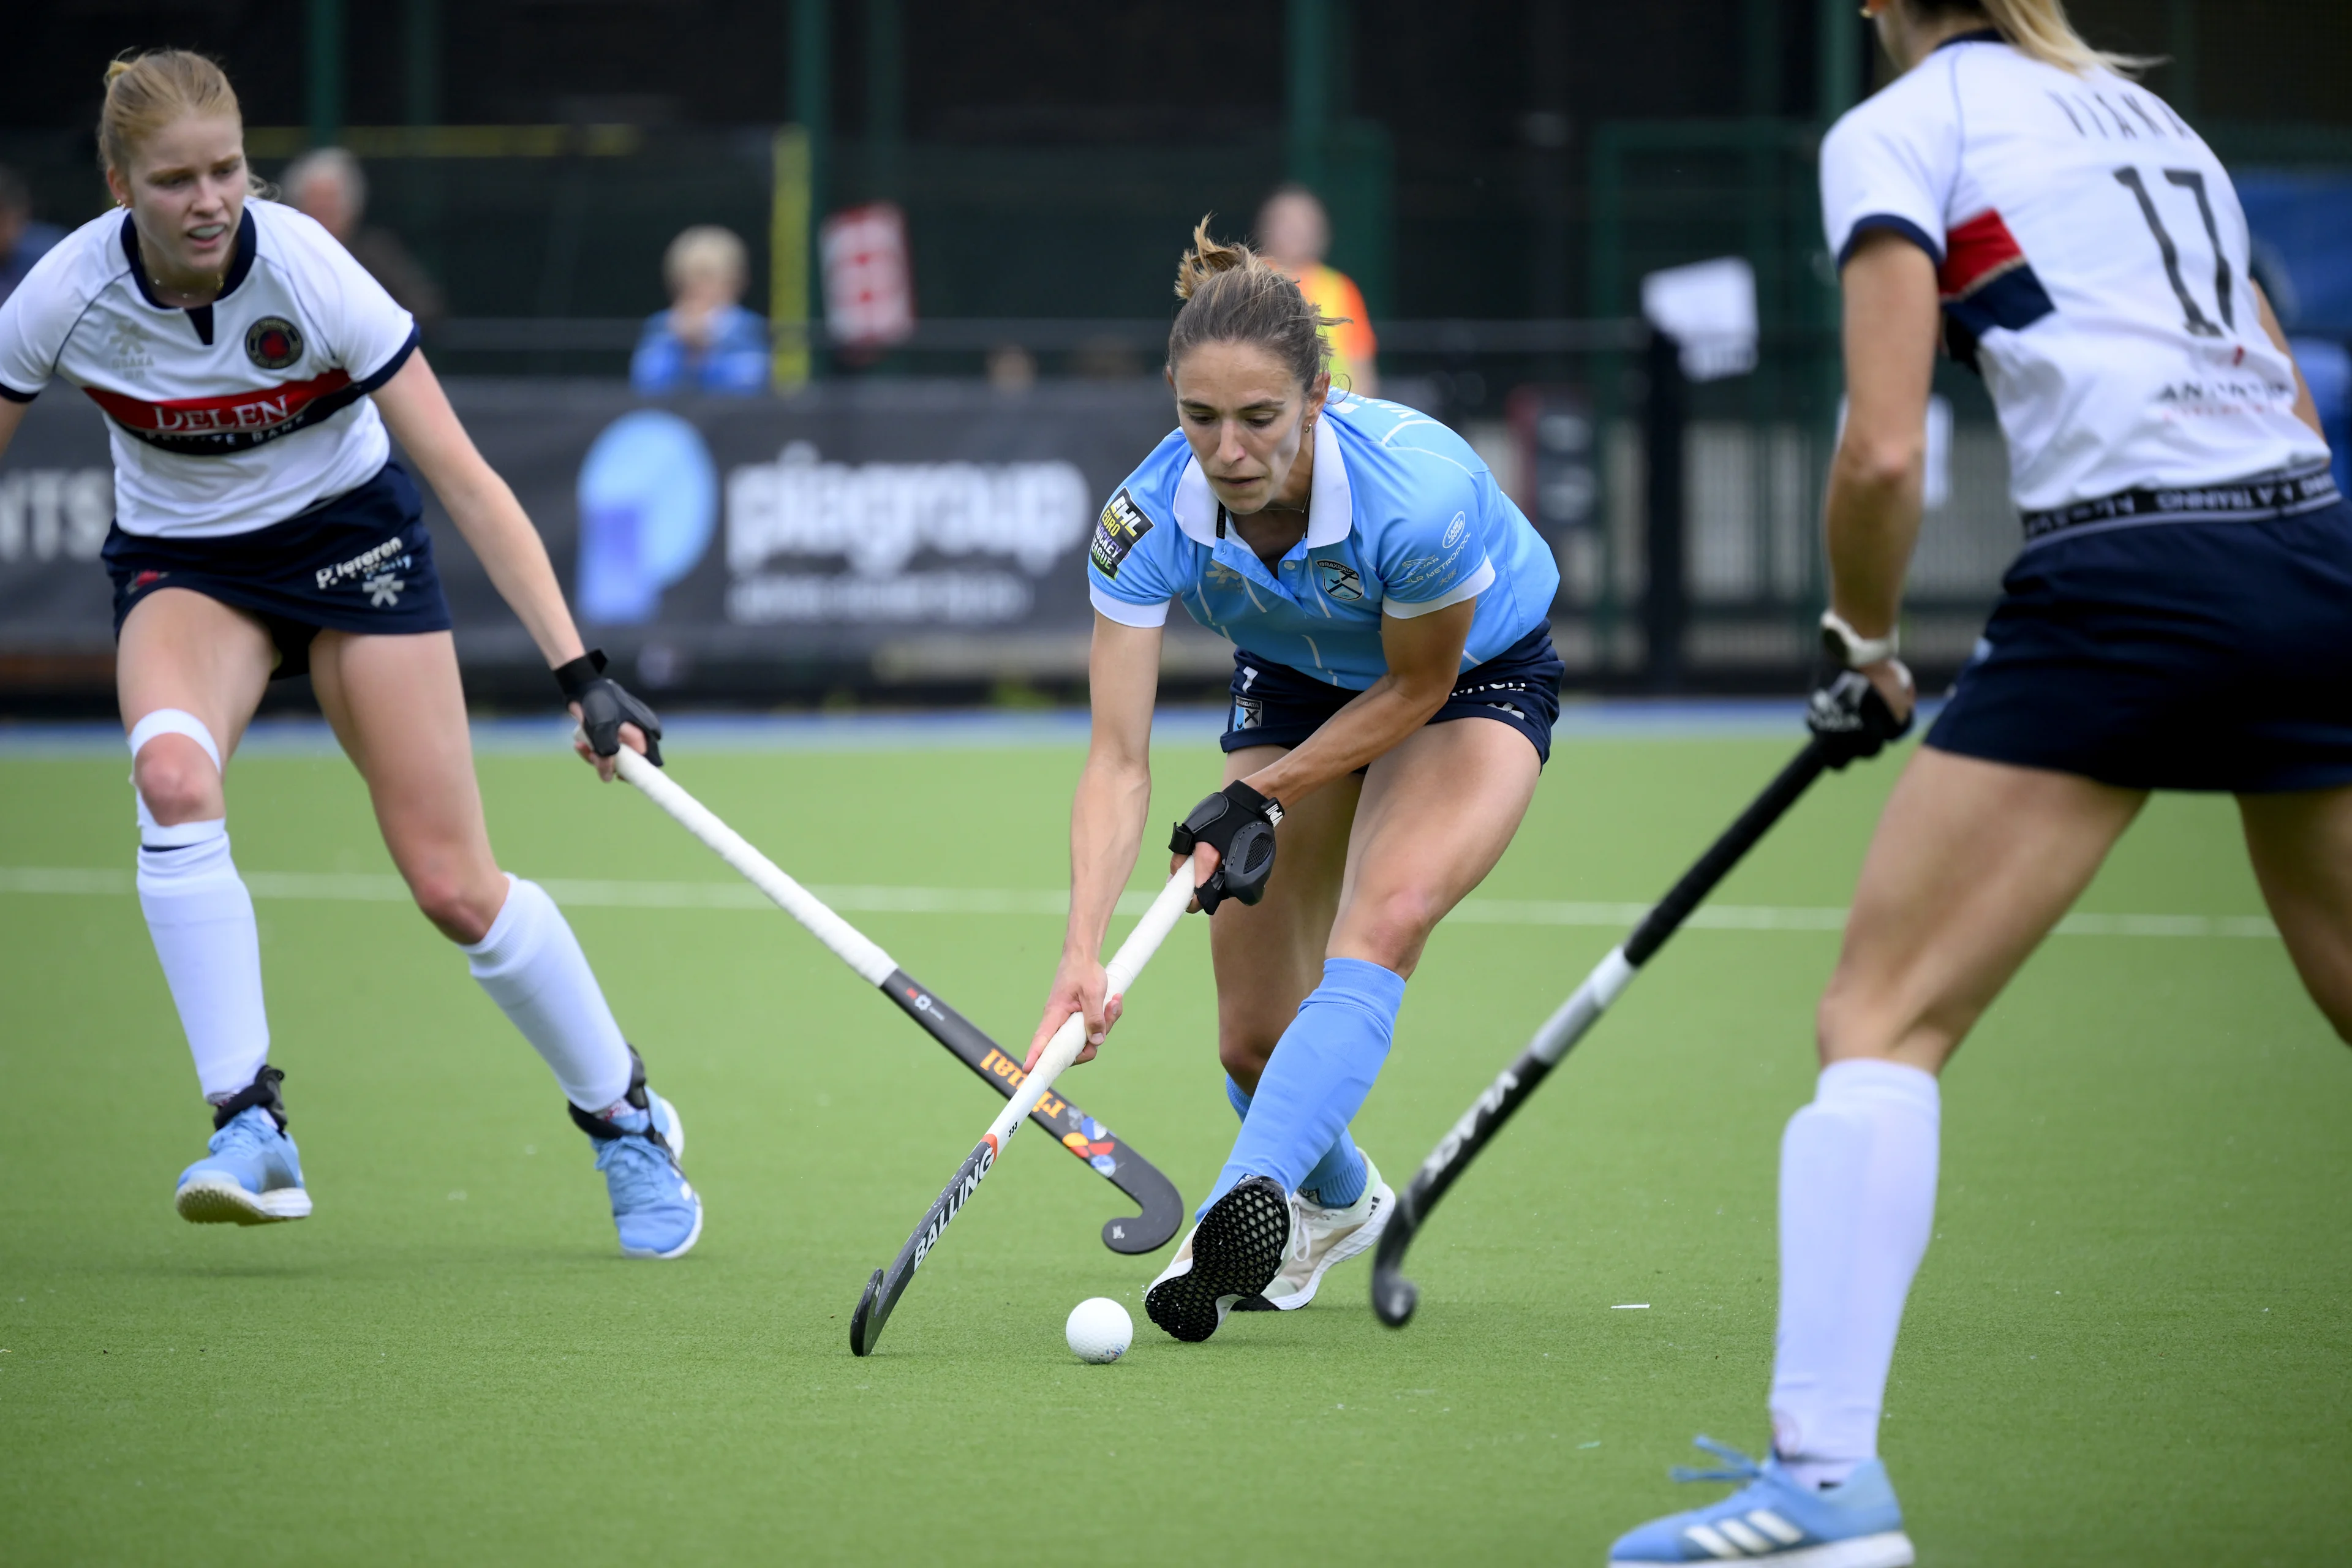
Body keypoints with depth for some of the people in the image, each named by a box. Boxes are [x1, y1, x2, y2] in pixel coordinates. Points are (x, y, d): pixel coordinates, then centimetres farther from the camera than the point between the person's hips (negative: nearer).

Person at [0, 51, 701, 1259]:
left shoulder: (308, 274, -27)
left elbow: (467, 481, -25)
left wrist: (580, 673, -30)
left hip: (348, 534, -1)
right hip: (184, 563, 1)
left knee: (456, 888, -5)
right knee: (172, 775, -32)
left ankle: (627, 1122, 20)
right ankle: (251, 1132, -29)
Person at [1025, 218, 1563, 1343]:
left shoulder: (1419, 491, -39)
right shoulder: (1150, 519, -29)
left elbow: (1418, 683, -19)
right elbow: (1118, 759, -29)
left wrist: (1266, 800, -21)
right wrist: (1083, 950, -41)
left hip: (1478, 676, -4)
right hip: (1294, 687, 4)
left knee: (1384, 922, -32)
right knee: (1254, 1038, 3)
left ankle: (1248, 1200, -42)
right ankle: (1340, 1203, 35)